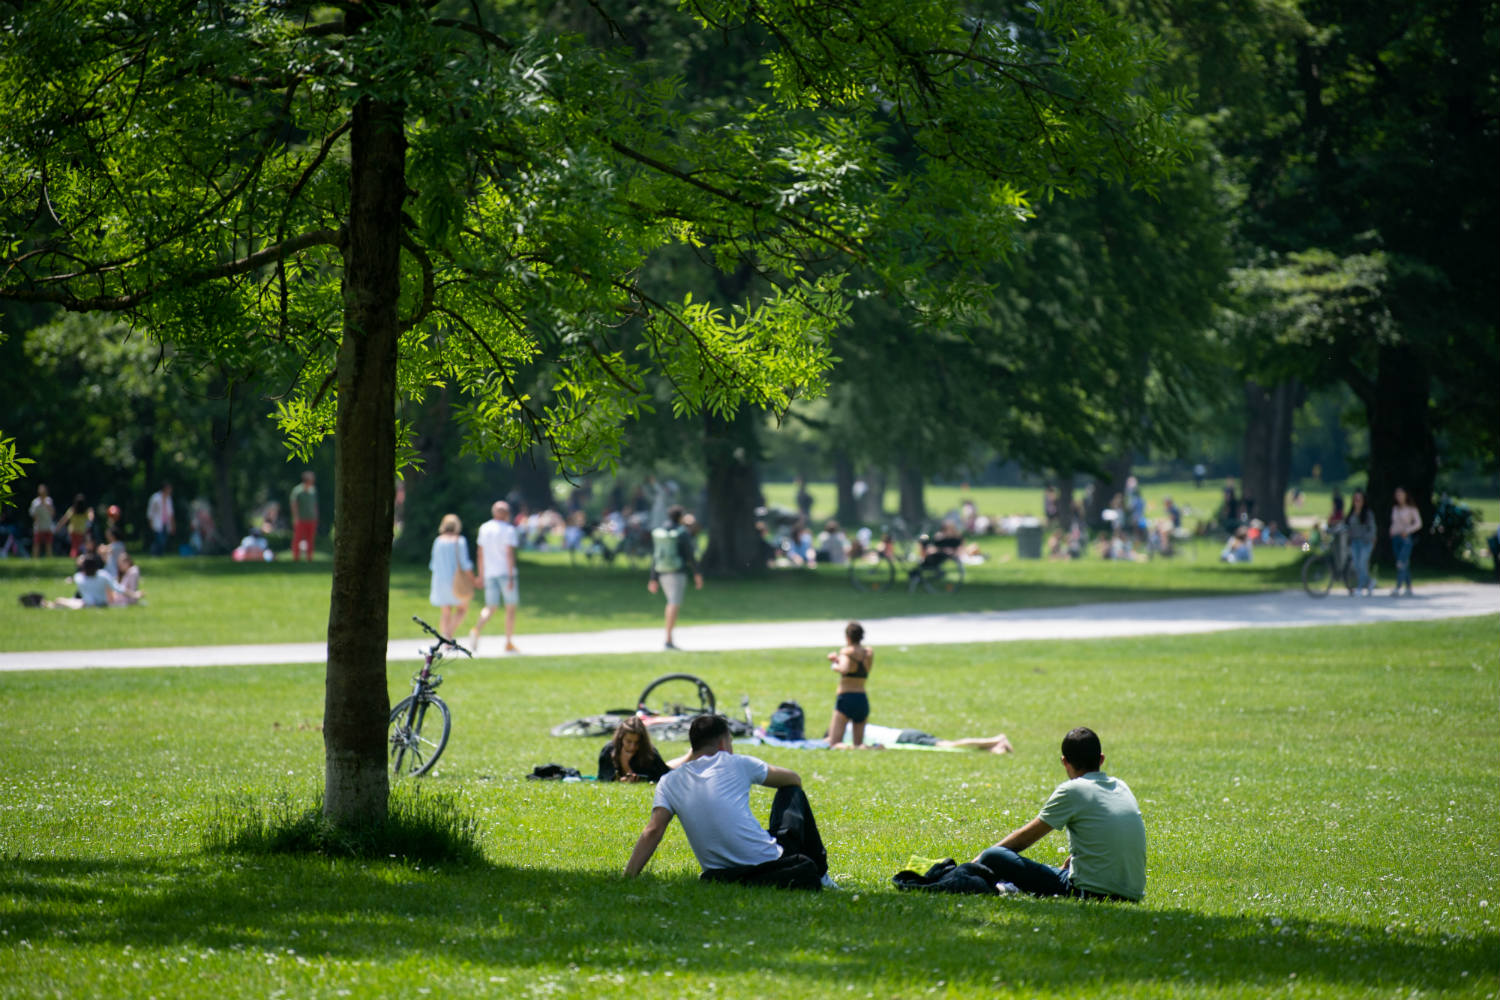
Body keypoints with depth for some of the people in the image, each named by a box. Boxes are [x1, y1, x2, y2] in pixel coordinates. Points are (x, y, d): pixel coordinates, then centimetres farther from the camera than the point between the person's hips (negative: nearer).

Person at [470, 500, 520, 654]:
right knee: (510, 607, 8)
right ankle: (509, 643, 10)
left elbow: (480, 553, 11)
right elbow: (509, 553, -15)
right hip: (505, 572, -5)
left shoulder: (484, 528, 7)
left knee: (490, 607, 7)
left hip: (490, 572, 5)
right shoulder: (508, 529, -10)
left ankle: (476, 631, -22)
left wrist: (481, 574, 18)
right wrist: (511, 576, -15)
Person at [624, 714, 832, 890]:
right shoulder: (737, 764, 4)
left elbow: (652, 832, -5)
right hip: (769, 860, -1)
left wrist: (627, 878, -5)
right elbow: (794, 779, 19)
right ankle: (821, 875, 21)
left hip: (720, 876, 1)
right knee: (794, 793, 27)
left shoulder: (668, 784, 8)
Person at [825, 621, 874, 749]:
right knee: (859, 744, 13)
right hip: (863, 699, 6)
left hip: (845, 699, -6)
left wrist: (835, 666, -5)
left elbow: (844, 670, -28)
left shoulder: (847, 651, -9)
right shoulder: (869, 653, 9)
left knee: (834, 743, -6)